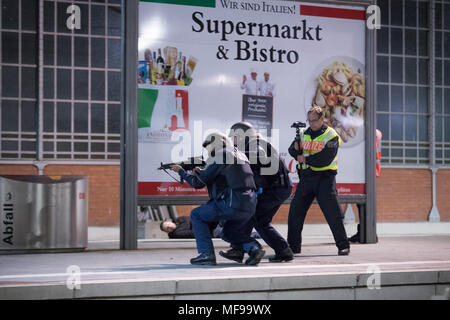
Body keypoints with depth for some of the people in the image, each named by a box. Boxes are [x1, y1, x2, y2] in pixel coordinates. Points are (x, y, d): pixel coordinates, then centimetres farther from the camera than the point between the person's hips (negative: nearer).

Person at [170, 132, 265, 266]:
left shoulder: (220, 155, -3)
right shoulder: (239, 154, 23)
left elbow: (199, 183, -1)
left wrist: (181, 171, 14)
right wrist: (200, 172, 24)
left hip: (233, 203, -8)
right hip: (250, 206, 8)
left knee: (196, 215, 8)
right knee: (230, 232, 29)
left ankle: (206, 254, -1)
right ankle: (254, 248, 5)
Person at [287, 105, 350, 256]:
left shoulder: (331, 135, -4)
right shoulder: (304, 133, 11)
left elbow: (325, 159, -16)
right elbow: (293, 152, 4)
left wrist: (305, 159, -13)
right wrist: (296, 146, -18)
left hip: (324, 177, -5)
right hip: (306, 177, 5)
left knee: (333, 213, -5)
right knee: (295, 211, 3)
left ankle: (343, 246, 4)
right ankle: (293, 246, 14)